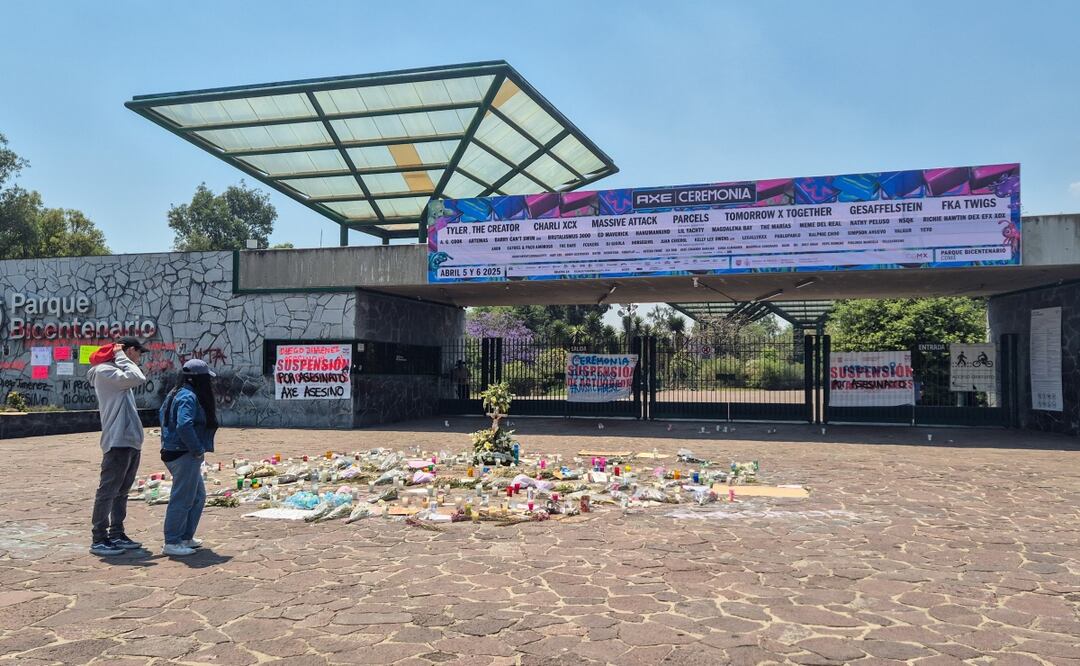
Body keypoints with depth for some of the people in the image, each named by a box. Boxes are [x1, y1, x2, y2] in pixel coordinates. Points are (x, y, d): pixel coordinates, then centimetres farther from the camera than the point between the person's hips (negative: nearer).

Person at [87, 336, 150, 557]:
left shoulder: (117, 371, 20)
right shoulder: (104, 371, -8)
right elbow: (137, 378, -20)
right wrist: (121, 358, -11)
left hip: (131, 442, 10)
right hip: (117, 442, -10)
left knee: (121, 492, 14)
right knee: (108, 491, -5)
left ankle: (116, 535, 22)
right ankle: (98, 539, 0)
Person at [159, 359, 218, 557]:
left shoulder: (177, 393, 14)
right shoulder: (189, 397, -18)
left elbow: (163, 414, 23)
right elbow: (184, 426, -30)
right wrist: (198, 449, -20)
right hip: (185, 455, -11)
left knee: (198, 496, 19)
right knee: (182, 499, -3)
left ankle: (186, 538, 27)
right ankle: (172, 544, 4)